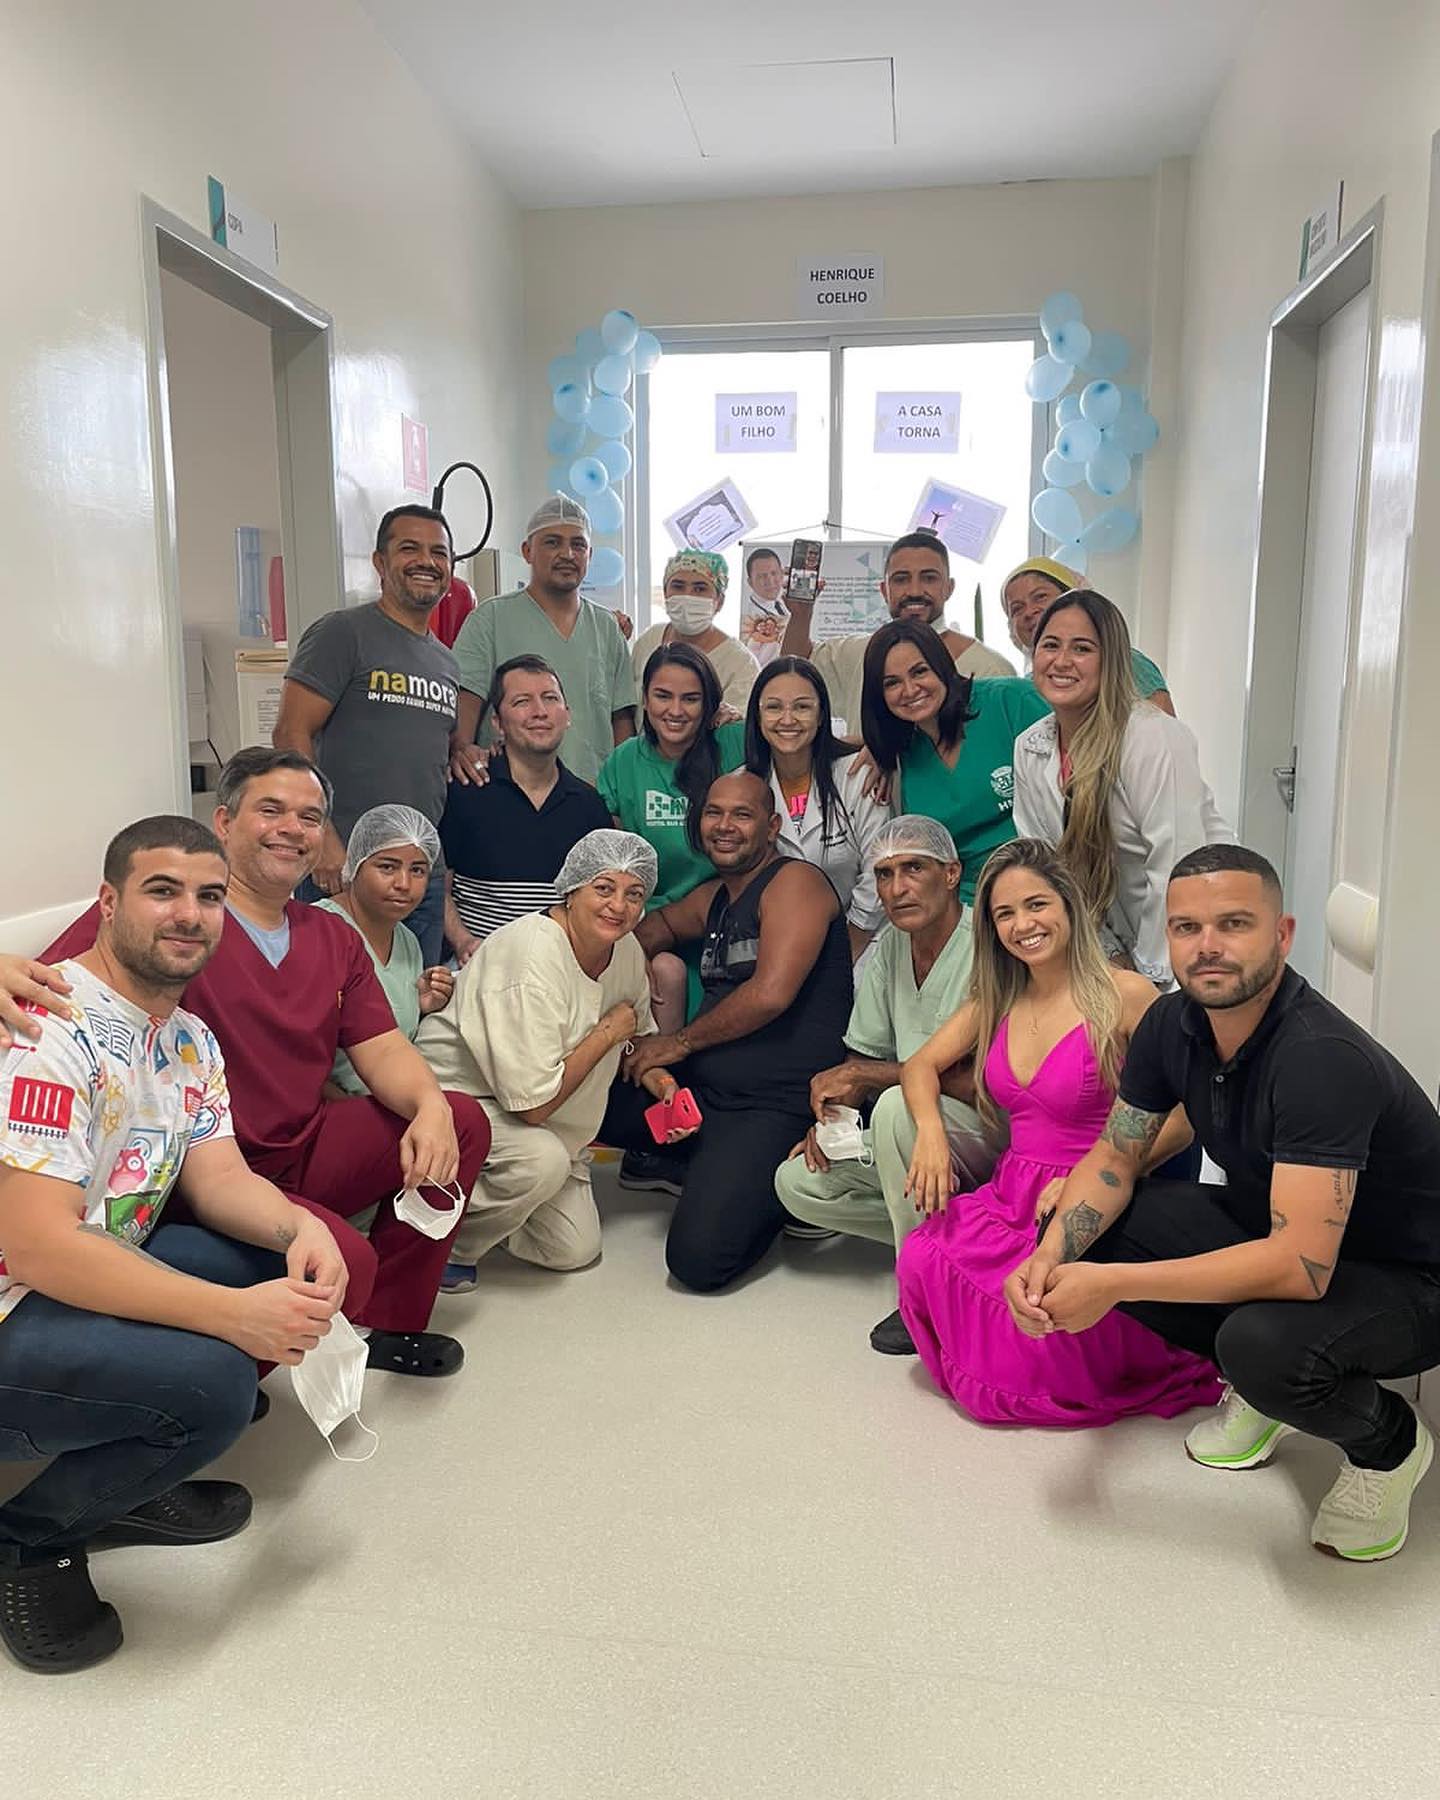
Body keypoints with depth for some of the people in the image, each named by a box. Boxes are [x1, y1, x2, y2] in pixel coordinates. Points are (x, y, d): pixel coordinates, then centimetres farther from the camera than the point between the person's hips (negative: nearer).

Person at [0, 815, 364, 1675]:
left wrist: (299, 1229, -19)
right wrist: (235, 1313, -32)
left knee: (314, 1258, -1)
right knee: (210, 1378, -31)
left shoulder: (189, 1039, 7)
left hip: (101, 1273, 9)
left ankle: (120, 1485, 9)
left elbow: (218, 1179, 4)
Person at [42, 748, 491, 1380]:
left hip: (302, 1152, 7)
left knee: (463, 1121, -4)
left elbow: (382, 1051, 7)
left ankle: (386, 1325, 11)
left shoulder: (335, 940, 12)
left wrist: (430, 1105, -15)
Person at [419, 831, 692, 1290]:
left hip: (544, 1121, 8)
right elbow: (533, 1104, -33)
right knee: (542, 1160, -37)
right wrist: (610, 1030, -24)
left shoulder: (627, 951, -7)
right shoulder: (532, 960, -32)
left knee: (576, 1250, 6)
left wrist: (661, 1083, -8)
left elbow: (637, 1036, 14)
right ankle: (446, 1243, -10)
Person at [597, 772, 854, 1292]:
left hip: (776, 1106, -9)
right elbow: (661, 924, 39)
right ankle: (703, 1168, 10)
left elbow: (771, 993, -21)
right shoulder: (713, 899, 17)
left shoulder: (795, 882, -8)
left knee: (698, 1259, -22)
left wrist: (680, 1043, -10)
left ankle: (779, 1184, 6)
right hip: (703, 1086, 9)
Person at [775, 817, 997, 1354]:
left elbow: (990, 1081, -27)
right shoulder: (888, 947, 3)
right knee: (797, 1182, -4)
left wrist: (860, 1075, -22)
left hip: (997, 1135, -8)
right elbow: (863, 1056, 12)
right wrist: (830, 1112, -9)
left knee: (897, 1106, -35)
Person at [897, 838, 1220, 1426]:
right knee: (921, 1260, -22)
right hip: (1011, 1193, 5)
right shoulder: (996, 999, 10)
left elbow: (1183, 1118, -11)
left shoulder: (1125, 995, -10)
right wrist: (930, 1129, -10)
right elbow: (921, 1065, 12)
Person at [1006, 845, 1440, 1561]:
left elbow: (1299, 1266, -38)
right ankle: (1260, 1388, 11)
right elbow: (1115, 1157, 0)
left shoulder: (1323, 1058, -33)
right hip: (1266, 1227, 7)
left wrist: (1112, 1283, -34)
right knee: (1086, 1229, -8)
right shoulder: (1173, 1024, -10)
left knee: (1264, 1341, -37)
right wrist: (1051, 1256, -19)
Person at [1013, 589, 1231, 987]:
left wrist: (1151, 977, -16)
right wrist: (1110, 955, 0)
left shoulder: (1156, 740, -21)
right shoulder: (1029, 750, -1)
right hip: (1123, 944, 5)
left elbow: (1178, 869, -21)